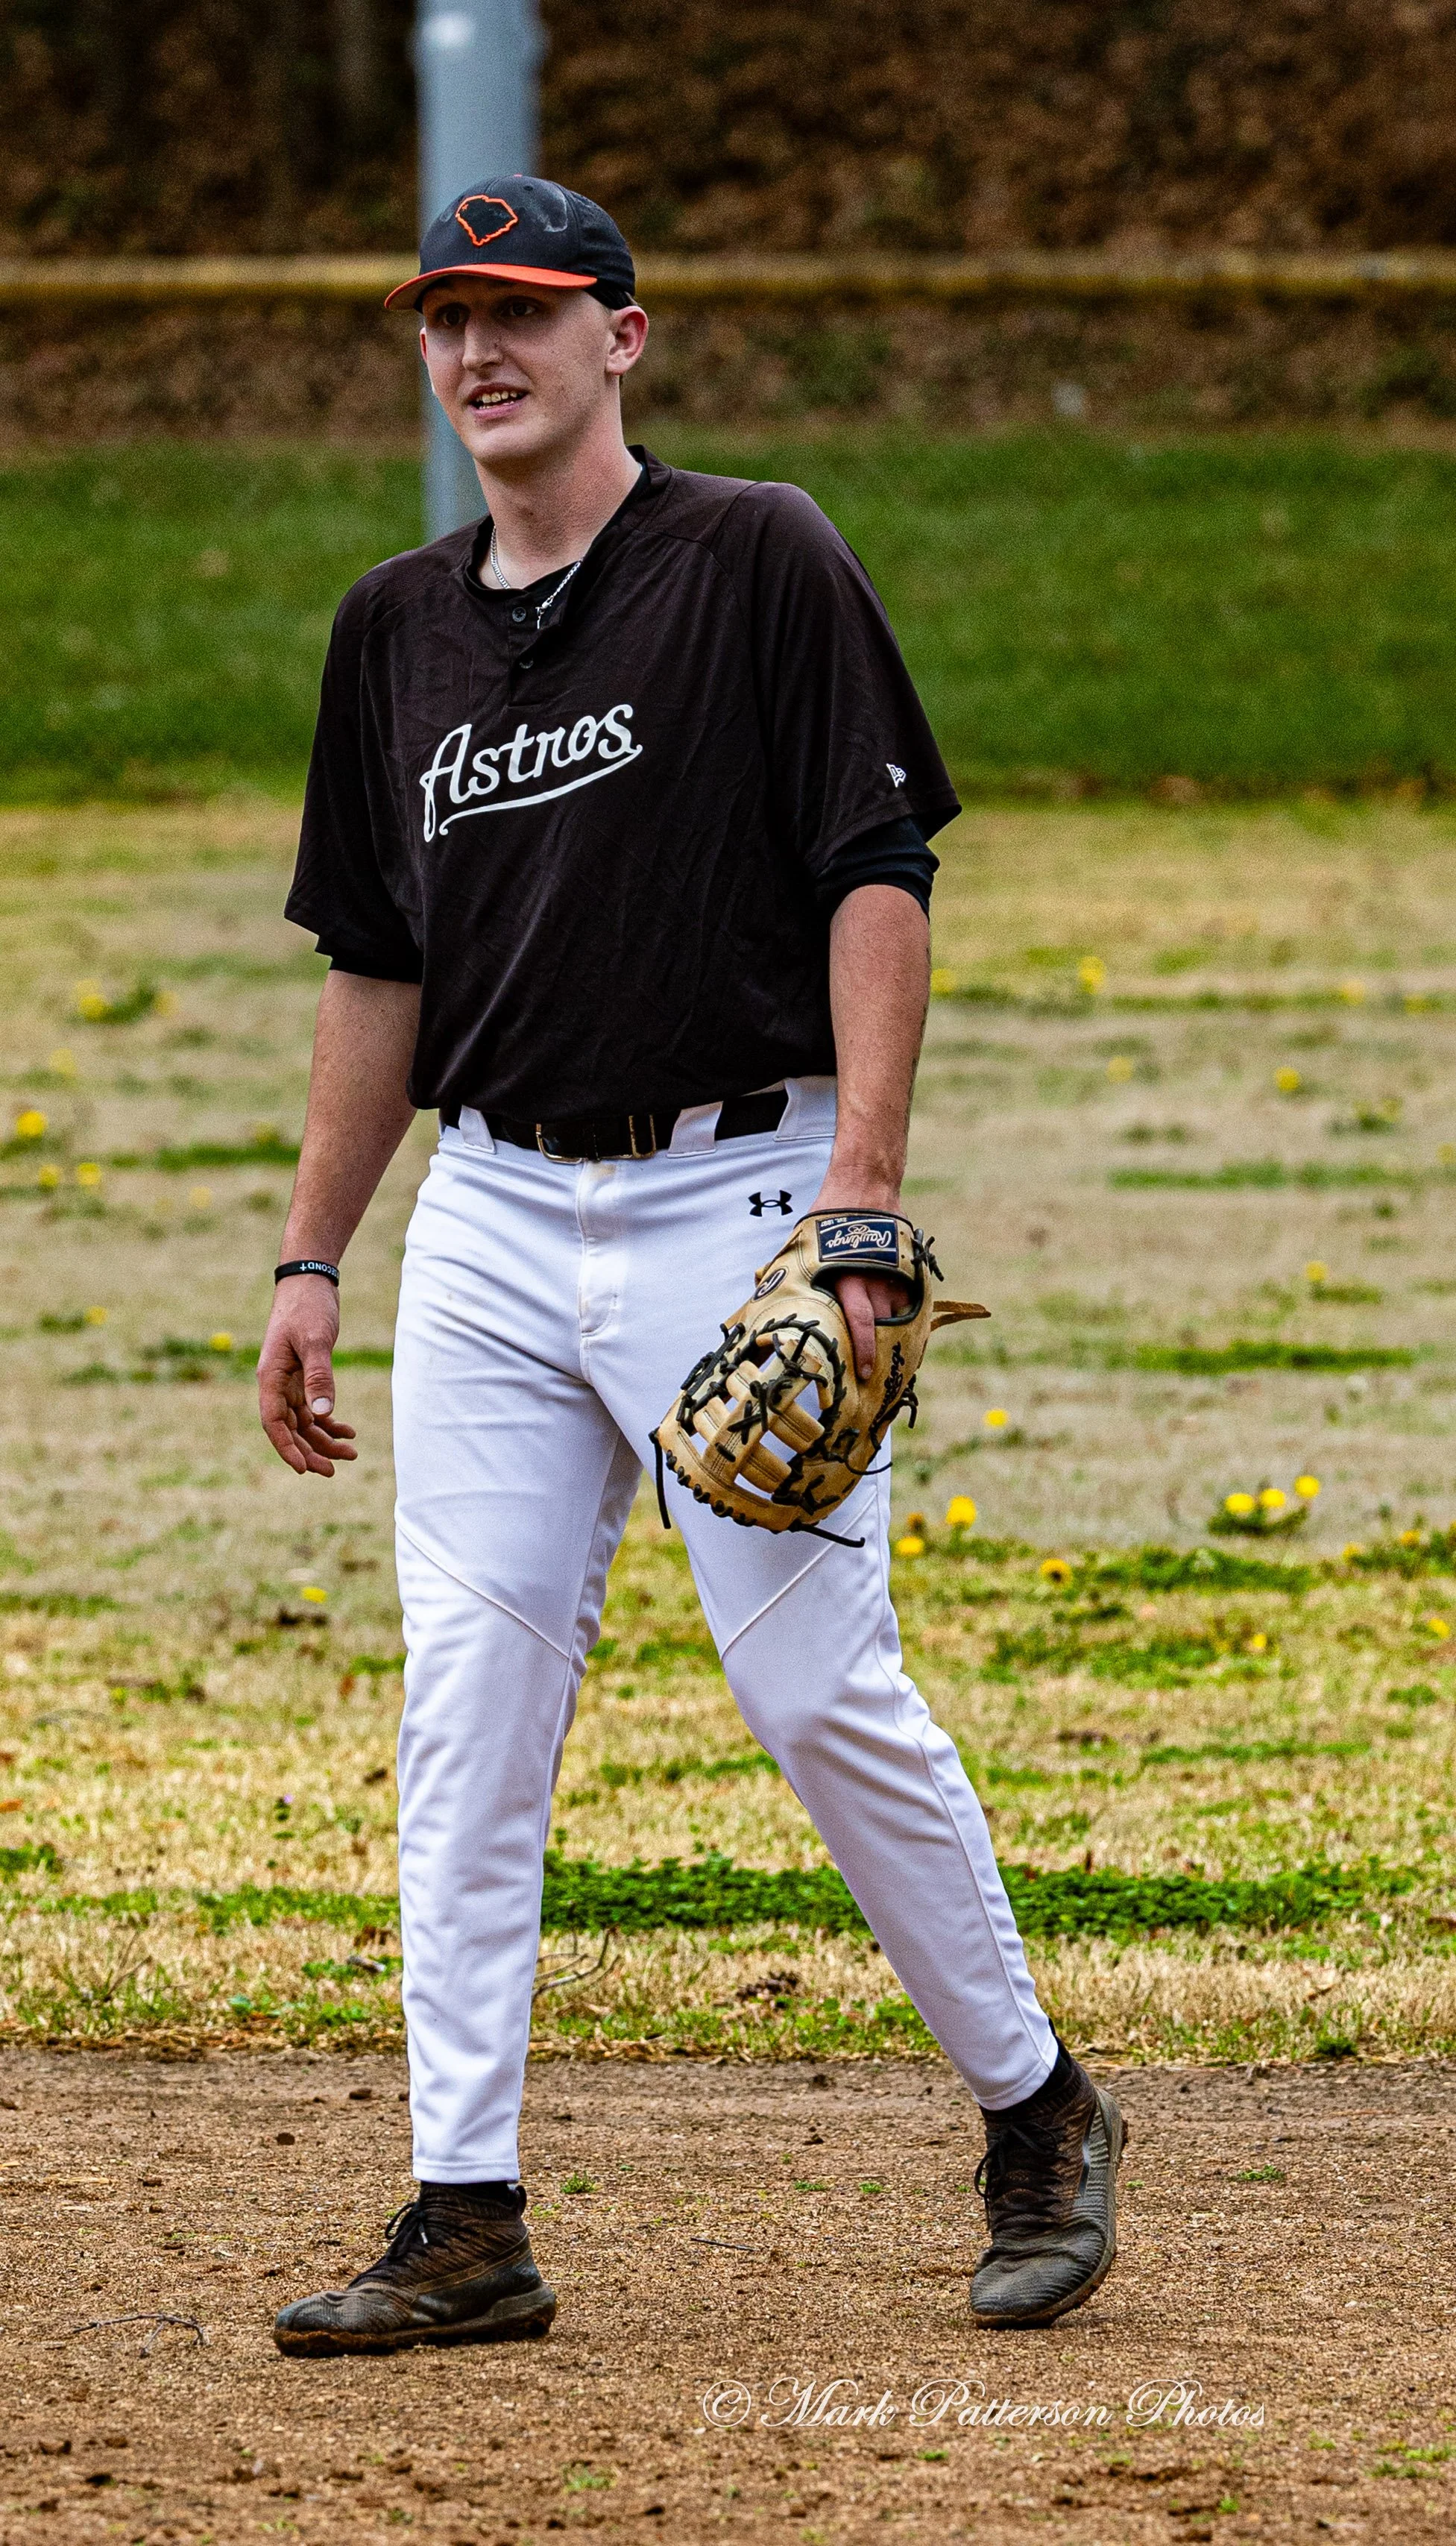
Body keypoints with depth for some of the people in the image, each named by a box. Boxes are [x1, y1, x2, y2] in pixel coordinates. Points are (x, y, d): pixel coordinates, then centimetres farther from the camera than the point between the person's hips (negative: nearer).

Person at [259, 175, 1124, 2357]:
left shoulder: (760, 566, -5)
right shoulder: (398, 628, 12)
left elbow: (881, 874, -9)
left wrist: (864, 1186, -18)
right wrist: (312, 1258, 15)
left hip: (731, 1202, -5)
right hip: (488, 1223, 6)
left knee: (822, 1691, -6)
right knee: (467, 1706, 0)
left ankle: (1037, 2113, 13)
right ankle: (468, 2218, 2)